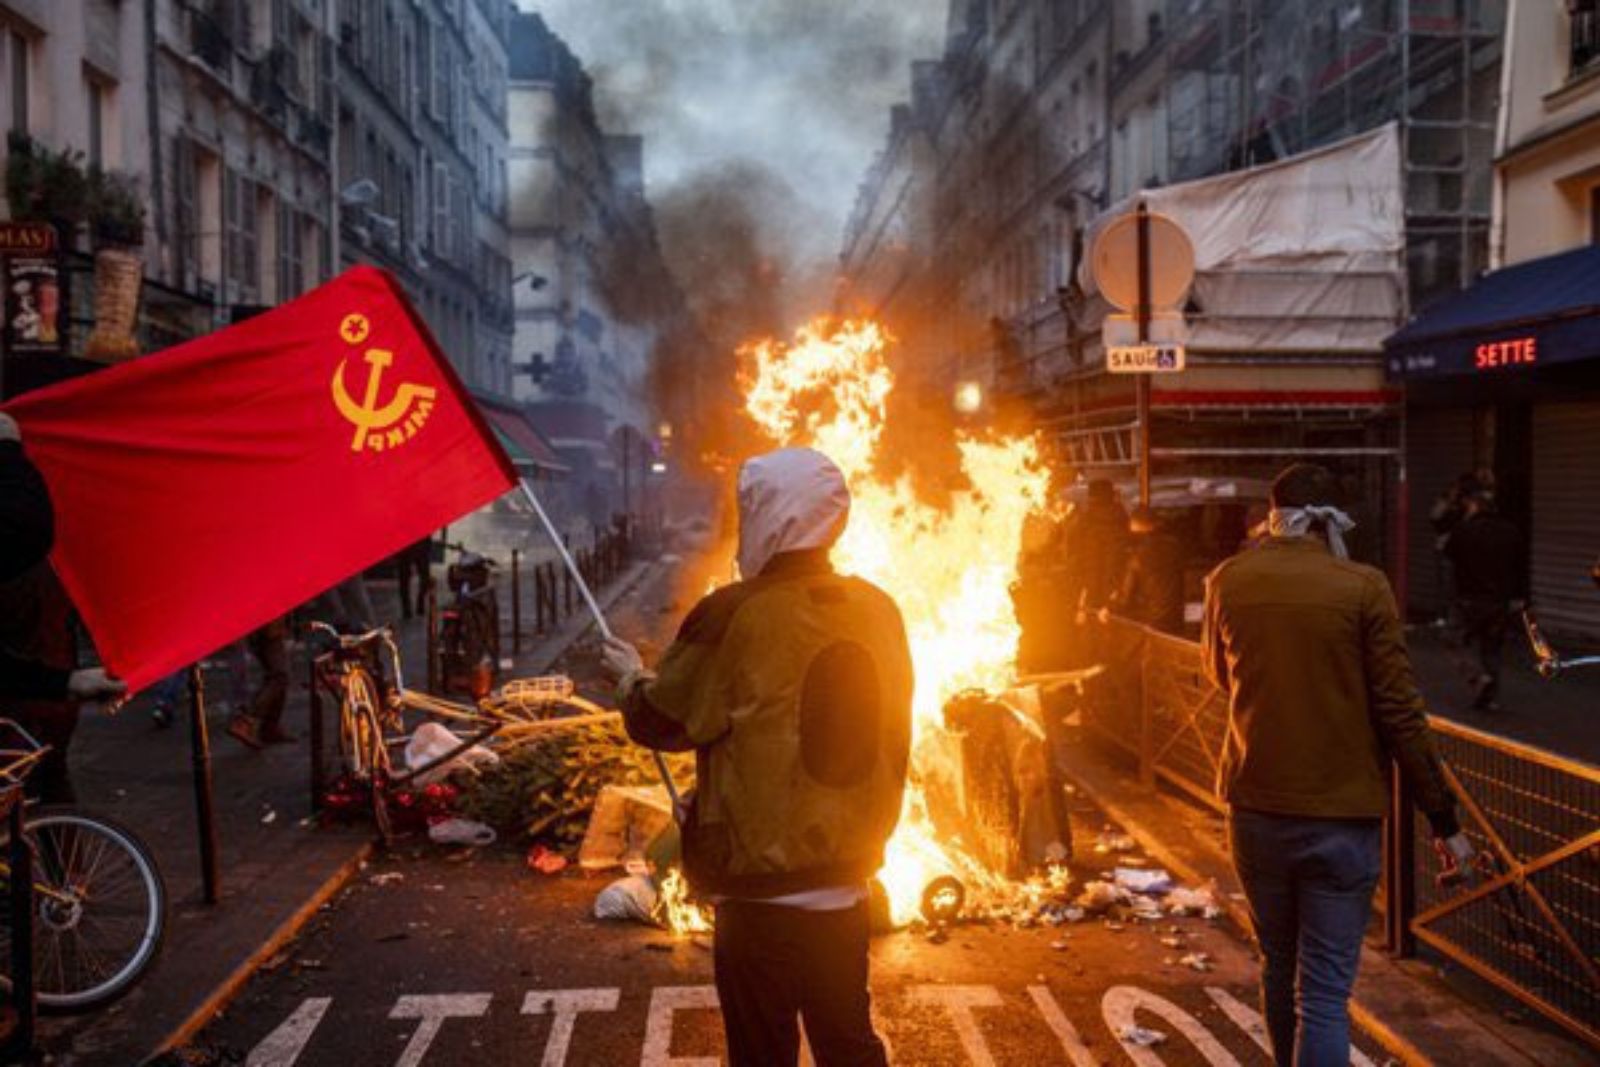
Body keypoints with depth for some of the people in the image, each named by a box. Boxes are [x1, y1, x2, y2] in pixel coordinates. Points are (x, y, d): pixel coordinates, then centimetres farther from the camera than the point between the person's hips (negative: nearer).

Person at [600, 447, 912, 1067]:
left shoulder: (734, 616, -18)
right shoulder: (877, 610, -2)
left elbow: (660, 723, -8)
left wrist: (631, 675, 12)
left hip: (760, 885, -5)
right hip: (847, 876, 5)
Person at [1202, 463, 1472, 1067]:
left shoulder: (1228, 582, -2)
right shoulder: (1362, 588, -11)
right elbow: (1400, 713, -10)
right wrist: (1443, 818, -2)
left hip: (1255, 811, 3)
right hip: (1342, 816, -3)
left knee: (1279, 969, 22)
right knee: (1324, 992, 1)